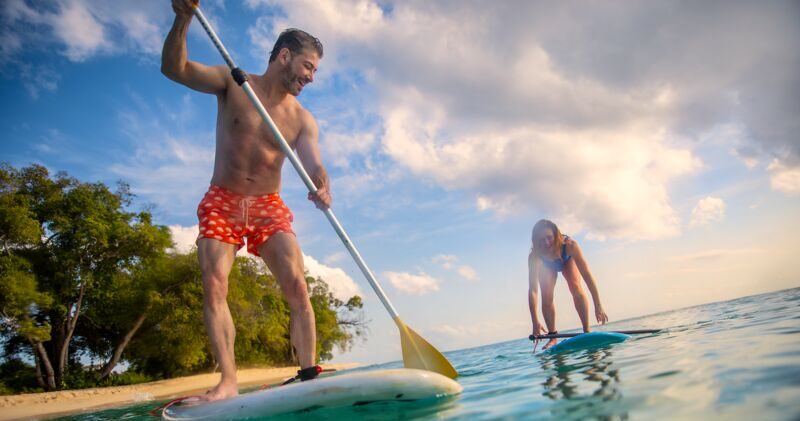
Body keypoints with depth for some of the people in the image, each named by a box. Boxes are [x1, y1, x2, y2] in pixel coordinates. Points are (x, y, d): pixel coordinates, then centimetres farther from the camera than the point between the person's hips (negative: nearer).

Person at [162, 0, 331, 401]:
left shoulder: (302, 119, 4)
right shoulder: (233, 83, 1)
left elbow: (314, 165, -9)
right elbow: (174, 68, -10)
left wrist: (321, 188, -33)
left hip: (270, 207, 1)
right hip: (222, 204, -1)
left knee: (297, 286, -15)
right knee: (214, 286, -15)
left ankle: (309, 374, -13)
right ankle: (228, 381, -15)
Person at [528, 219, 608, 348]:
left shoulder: (569, 245, -43)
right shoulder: (534, 256, -40)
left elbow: (587, 275, -43)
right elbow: (533, 290, -42)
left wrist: (598, 306, -48)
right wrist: (535, 322, -48)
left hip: (567, 261, 0)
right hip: (547, 266, 0)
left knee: (576, 287, -23)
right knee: (546, 296, -15)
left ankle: (587, 330, -18)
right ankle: (553, 337, -5)